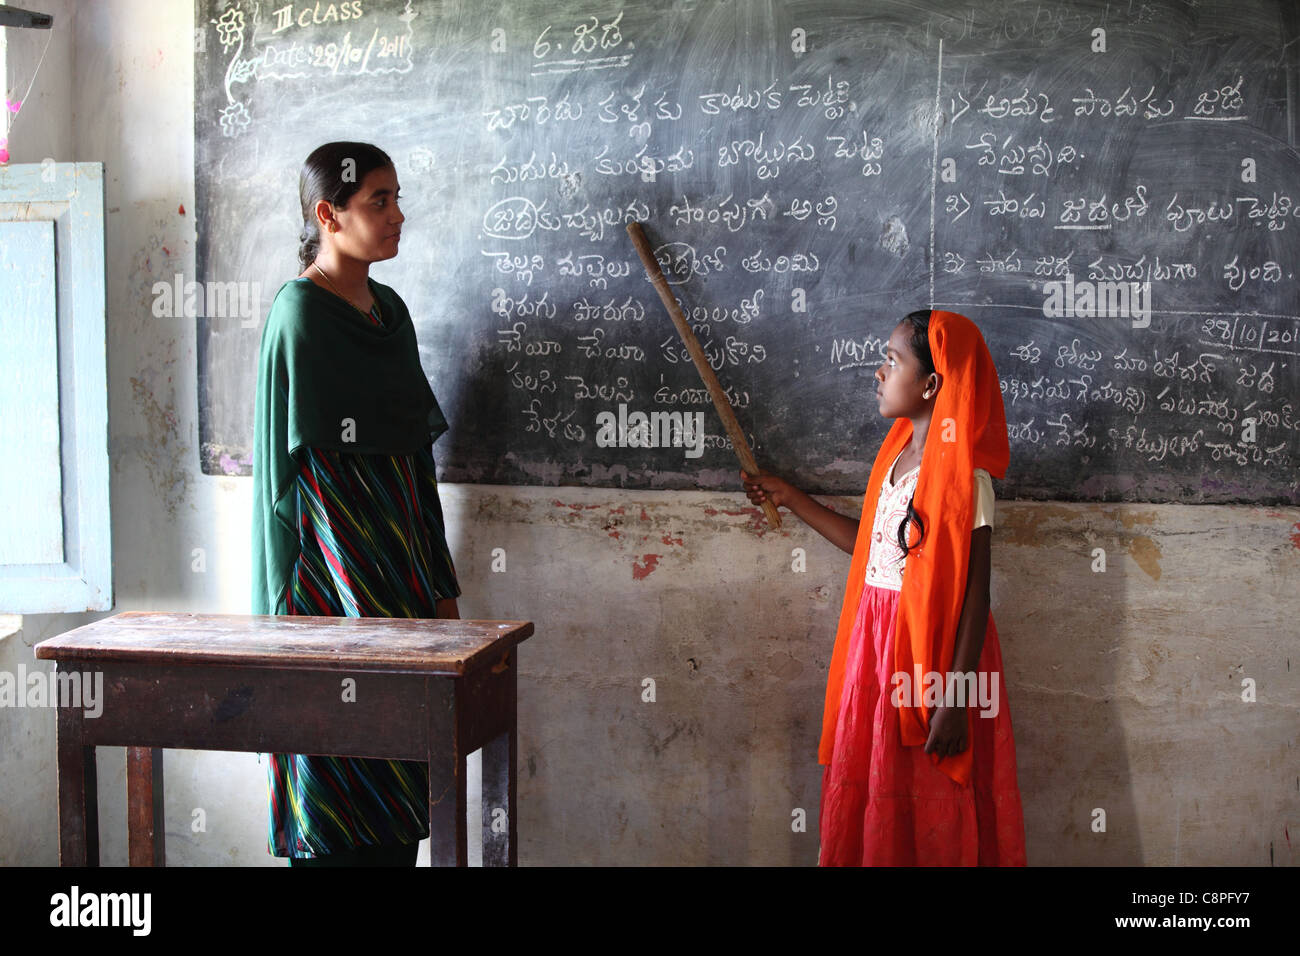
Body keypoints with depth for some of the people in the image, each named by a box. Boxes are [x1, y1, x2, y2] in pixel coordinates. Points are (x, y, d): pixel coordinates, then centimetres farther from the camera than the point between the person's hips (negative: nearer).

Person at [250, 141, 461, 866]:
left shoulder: (389, 309, 13)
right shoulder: (299, 311, -10)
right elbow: (291, 462, -12)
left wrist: (440, 582, 15)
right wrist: (294, 600, -15)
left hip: (400, 540, 8)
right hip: (335, 557, -8)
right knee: (343, 750, -3)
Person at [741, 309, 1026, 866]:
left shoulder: (963, 476, -16)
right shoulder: (898, 455, 10)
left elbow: (974, 594, -18)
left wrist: (954, 700, -22)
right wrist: (790, 499, 22)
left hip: (931, 650, -8)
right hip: (877, 643, 8)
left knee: (929, 820, 3)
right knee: (868, 802, 15)